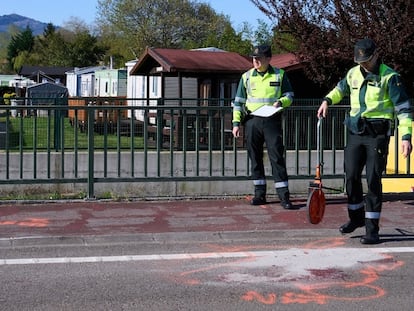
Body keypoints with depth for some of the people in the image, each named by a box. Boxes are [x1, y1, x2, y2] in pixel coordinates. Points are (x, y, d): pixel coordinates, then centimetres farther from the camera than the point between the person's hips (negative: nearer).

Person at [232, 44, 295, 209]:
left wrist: (281, 102, -12)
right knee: (255, 158, 5)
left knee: (277, 156, -6)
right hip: (252, 121, 2)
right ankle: (260, 194, 15)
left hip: (272, 121, -2)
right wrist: (236, 122, 3)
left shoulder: (279, 75, 4)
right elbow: (238, 101, 11)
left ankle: (283, 195, -5)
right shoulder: (246, 76, 8)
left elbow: (289, 95, 10)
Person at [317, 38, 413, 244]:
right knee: (351, 176, 7)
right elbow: (341, 88, 30)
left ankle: (372, 229, 1)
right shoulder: (353, 74, 9)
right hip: (355, 132, 5)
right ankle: (356, 217, 27)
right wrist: (327, 100, 11)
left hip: (377, 134, -5)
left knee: (373, 180, -5)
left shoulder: (389, 77, -8)